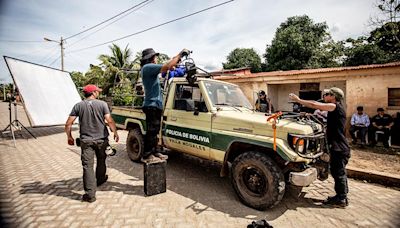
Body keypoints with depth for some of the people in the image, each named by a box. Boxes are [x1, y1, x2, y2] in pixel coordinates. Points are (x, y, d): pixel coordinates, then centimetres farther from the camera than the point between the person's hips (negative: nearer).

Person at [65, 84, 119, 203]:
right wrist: (115, 133, -1)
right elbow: (110, 121, -14)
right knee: (101, 161, 23)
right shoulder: (102, 104, -7)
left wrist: (69, 137, 11)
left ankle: (90, 194, 3)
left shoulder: (78, 106, -1)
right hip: (101, 139, 0)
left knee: (88, 166, 3)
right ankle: (100, 179, 45)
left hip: (86, 140, 0)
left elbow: (68, 124, -4)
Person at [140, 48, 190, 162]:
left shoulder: (149, 69, 20)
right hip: (152, 105, -10)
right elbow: (167, 67, -22)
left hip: (156, 105, 10)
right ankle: (146, 155, 1)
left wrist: (178, 57, 13)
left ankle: (154, 152, 23)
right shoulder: (148, 67, -12)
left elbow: (165, 68, 21)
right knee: (151, 131, -6)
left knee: (154, 131, 14)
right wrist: (180, 55, -12)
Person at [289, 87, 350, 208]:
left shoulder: (336, 106, -14)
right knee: (338, 172, 18)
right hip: (337, 147, 10)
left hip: (339, 148, -10)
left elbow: (314, 105, -19)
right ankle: (341, 196, 30)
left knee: (339, 173, 0)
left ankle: (341, 200, 12)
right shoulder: (334, 109, 16)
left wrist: (297, 99, -12)